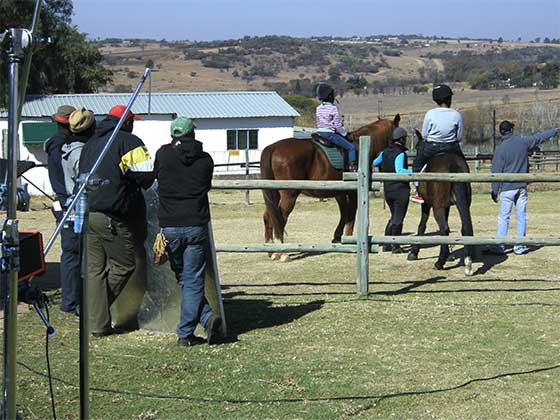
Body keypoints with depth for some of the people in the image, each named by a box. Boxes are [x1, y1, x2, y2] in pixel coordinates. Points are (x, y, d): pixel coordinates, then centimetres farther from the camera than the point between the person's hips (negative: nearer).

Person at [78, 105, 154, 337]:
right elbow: (148, 176, -9)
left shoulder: (90, 144, 22)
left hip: (85, 212, 8)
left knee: (94, 269, 8)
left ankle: (97, 323, 8)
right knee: (124, 265, 5)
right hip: (109, 217, -8)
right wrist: (137, 185, 11)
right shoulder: (129, 142, -3)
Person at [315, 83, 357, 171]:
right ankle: (352, 167, -11)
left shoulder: (318, 108, 8)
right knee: (351, 147, -3)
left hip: (319, 132, 8)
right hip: (330, 133, -8)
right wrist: (344, 133, 4)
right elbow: (338, 125, -13)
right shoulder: (333, 108, -12)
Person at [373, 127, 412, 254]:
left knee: (394, 216, 20)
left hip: (387, 190, 7)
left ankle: (387, 244, 18)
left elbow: (374, 163, 22)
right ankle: (395, 246, 3)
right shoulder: (400, 154, -15)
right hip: (401, 190, -7)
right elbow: (399, 170, -30)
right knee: (398, 218, 1)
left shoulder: (385, 152, 6)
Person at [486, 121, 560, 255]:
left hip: (507, 188, -3)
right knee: (521, 217, 7)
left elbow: (497, 172, -7)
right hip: (522, 187, 3)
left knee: (503, 217, -1)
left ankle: (499, 246, -3)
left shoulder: (500, 149, -9)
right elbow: (540, 137, 16)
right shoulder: (523, 142, -1)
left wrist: (494, 191, 0)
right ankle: (520, 247, 9)